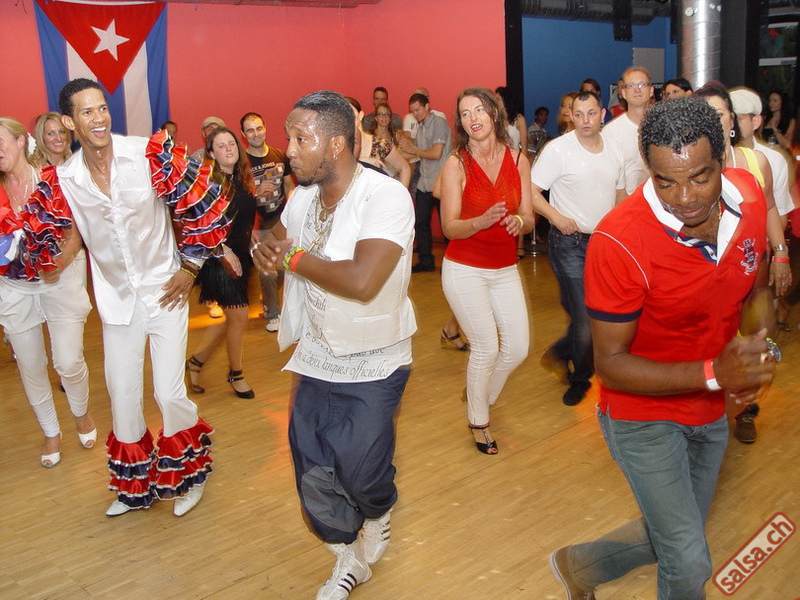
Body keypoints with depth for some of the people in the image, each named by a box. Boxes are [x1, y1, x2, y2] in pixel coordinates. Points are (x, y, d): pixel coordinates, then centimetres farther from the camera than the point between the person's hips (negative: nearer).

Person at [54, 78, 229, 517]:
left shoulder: (150, 153, -15)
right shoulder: (64, 180, -6)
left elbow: (205, 205, -9)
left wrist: (190, 266, -6)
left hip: (165, 291, -3)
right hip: (116, 299, 3)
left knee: (169, 393, -4)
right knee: (122, 396, 11)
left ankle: (189, 476, 24)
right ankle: (135, 486, 34)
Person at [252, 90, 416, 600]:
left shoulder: (387, 196, -22)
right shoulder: (304, 195, 2)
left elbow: (362, 281, -35)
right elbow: (277, 234, 22)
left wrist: (294, 257, -20)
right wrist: (265, 246, -4)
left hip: (372, 366, -6)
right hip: (316, 358, 6)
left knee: (361, 473, 1)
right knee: (314, 479, 10)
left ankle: (379, 514, 40)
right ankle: (351, 558, 37)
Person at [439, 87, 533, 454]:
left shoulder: (518, 159, 0)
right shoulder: (456, 164, -10)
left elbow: (529, 219, 1)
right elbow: (450, 228, -12)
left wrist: (518, 221, -22)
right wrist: (481, 221, -31)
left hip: (505, 269, 4)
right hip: (464, 269, -4)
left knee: (518, 347, 3)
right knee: (486, 347, -3)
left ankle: (482, 395, 33)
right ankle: (478, 422, 21)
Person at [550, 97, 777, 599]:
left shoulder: (748, 194, -11)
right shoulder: (619, 242, -30)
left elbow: (756, 289, 6)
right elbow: (611, 364, -22)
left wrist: (759, 348, -14)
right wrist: (715, 373, -31)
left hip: (711, 413, 6)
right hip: (643, 414, -6)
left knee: (670, 539, 22)